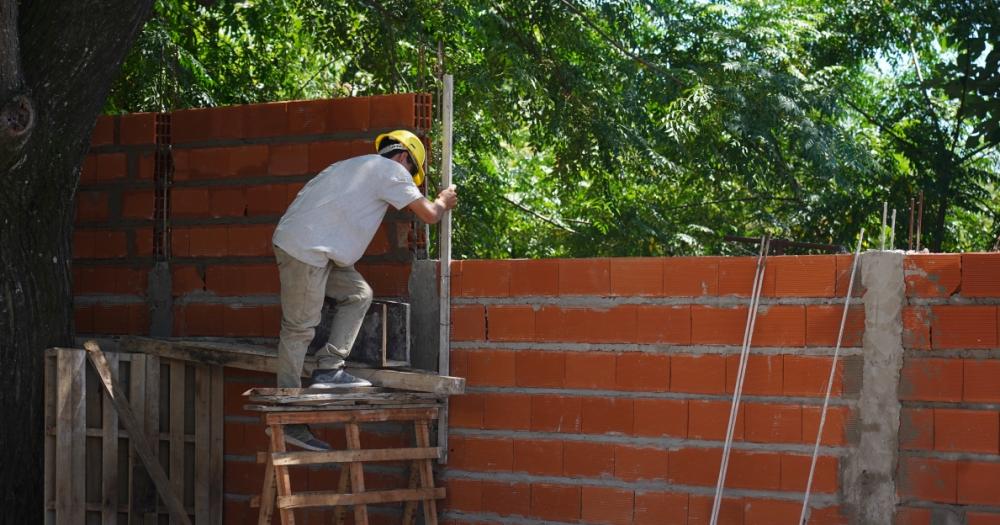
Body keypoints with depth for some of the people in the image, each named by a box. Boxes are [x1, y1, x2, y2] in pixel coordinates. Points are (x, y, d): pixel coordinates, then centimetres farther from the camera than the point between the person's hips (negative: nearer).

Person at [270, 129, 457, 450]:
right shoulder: (392, 170, 0)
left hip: (311, 248, 9)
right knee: (300, 328, -7)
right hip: (305, 246, -9)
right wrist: (442, 203, 21)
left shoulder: (362, 167, 26)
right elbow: (428, 215, 0)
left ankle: (328, 370, 6)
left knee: (358, 294, 14)